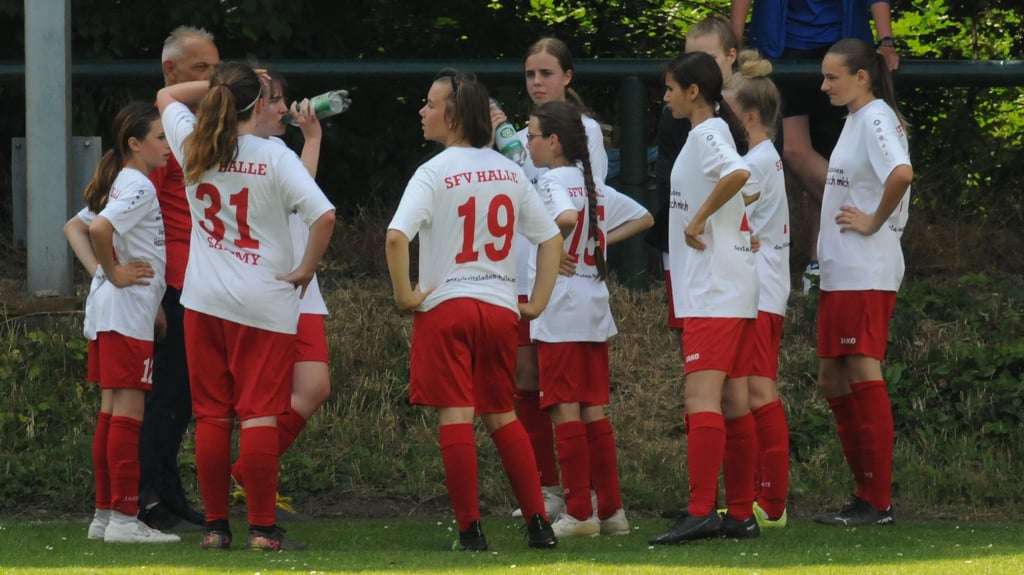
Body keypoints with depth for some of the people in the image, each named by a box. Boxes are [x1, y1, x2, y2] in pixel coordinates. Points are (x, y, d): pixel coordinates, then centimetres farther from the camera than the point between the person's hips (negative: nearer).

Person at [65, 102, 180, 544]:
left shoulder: (119, 186, 16)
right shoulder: (140, 188, -14)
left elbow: (74, 227, 23)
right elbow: (98, 228, -29)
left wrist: (98, 271, 10)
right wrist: (114, 272, -16)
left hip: (105, 310, 10)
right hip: (128, 312, -10)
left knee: (112, 412, 12)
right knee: (128, 412, -9)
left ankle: (105, 514, 15)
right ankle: (123, 519, -10)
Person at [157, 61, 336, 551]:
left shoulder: (194, 148, 1)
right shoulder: (274, 158, -11)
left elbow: (167, 96, 22)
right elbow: (323, 215, -20)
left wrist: (220, 86, 16)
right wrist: (306, 270, -7)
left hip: (204, 301, 4)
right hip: (264, 304, -4)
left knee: (211, 415, 8)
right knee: (259, 415, -3)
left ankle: (215, 526, 10)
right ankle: (262, 528, -5)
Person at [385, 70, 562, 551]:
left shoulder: (435, 172, -10)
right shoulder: (509, 172, 8)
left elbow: (397, 236, -23)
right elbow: (551, 238, 12)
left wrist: (404, 294, -12)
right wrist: (537, 301, 14)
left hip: (446, 304, -5)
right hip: (501, 306, 5)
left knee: (456, 417, -3)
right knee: (502, 416, 14)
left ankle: (470, 530, -5)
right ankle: (538, 524, 8)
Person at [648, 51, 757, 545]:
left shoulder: (707, 134, -12)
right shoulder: (713, 132, 17)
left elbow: (738, 173, -32)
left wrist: (698, 219, -22)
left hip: (712, 291, -10)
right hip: (731, 287, 10)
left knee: (701, 397, -16)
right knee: (732, 400, 11)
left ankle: (700, 512, -22)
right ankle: (741, 514, 13)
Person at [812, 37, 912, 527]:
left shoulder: (876, 118, -13)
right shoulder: (856, 119, 17)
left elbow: (901, 174, -31)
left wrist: (874, 222, -18)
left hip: (865, 274, -10)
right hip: (840, 273, 10)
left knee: (864, 375, -8)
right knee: (833, 379, 12)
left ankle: (878, 504, -6)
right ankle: (866, 494, 17)